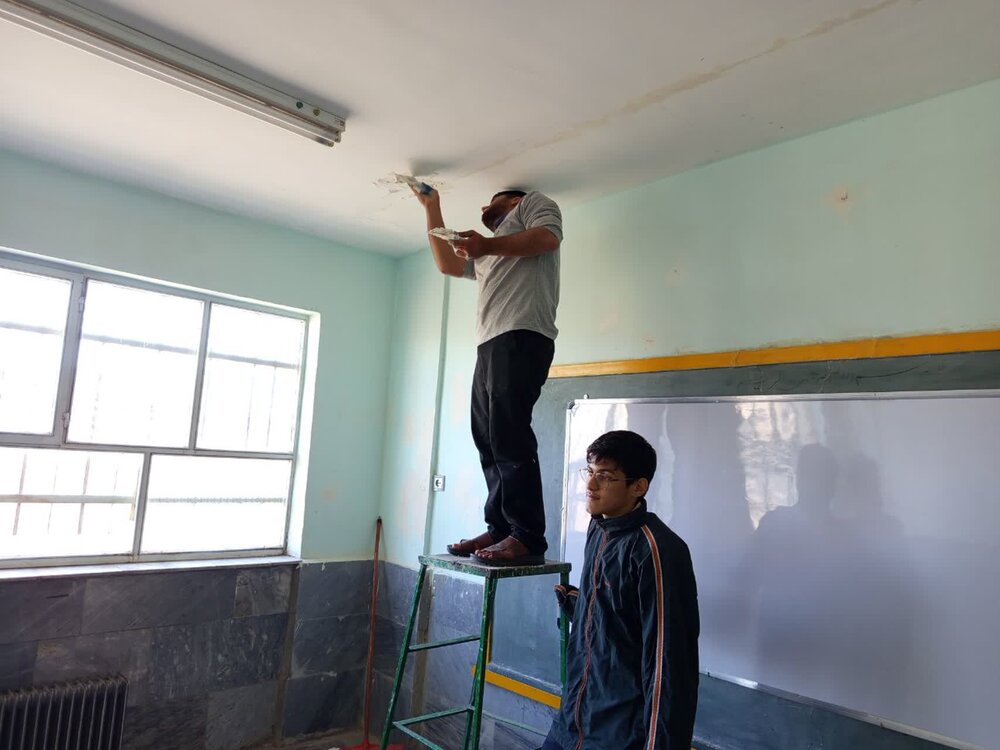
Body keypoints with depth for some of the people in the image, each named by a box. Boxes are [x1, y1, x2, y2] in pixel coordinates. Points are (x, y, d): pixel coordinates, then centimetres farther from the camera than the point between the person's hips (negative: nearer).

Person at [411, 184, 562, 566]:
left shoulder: (533, 202, 18)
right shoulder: (487, 255, 38)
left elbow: (548, 237, -3)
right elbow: (447, 263, 36)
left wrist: (489, 245, -6)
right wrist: (432, 208, 39)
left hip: (521, 337, -9)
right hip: (489, 345, 9)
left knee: (509, 438, -18)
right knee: (489, 441, 2)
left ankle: (528, 538, -17)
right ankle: (499, 529, 5)